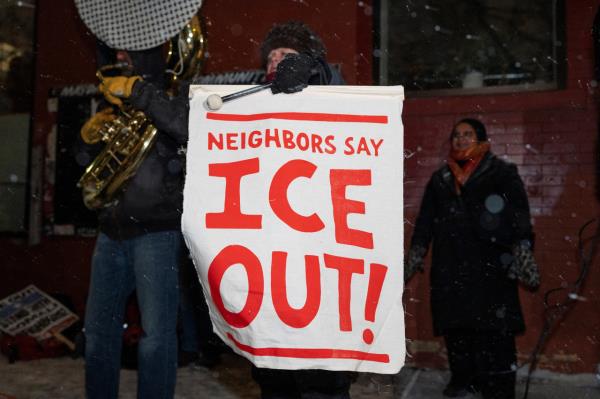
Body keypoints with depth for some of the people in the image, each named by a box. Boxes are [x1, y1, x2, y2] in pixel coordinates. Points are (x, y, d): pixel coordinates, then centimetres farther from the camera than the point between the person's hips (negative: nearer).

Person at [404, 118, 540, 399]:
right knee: (455, 327, 7)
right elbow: (425, 221, 19)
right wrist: (414, 257, 14)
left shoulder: (502, 174, 4)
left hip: (491, 267, -4)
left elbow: (520, 219, -4)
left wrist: (522, 253, -17)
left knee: (494, 332, -8)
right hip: (450, 268, 4)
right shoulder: (440, 179, 16)